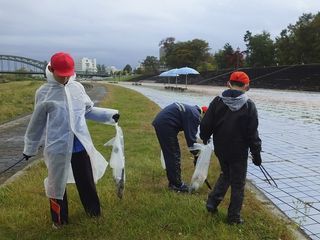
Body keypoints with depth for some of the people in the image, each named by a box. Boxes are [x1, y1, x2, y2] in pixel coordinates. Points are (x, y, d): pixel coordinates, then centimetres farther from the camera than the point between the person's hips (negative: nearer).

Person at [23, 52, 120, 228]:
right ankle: (59, 219, 36)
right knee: (57, 183, 13)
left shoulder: (78, 87, 0)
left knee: (87, 181, 18)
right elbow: (37, 122, 2)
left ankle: (93, 210, 42)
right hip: (57, 147, -2)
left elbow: (88, 110, 10)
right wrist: (30, 147, 10)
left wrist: (109, 115, -2)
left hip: (80, 145, 3)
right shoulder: (44, 93, -7)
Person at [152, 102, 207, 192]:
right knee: (174, 155, -3)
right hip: (166, 125, -10)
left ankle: (173, 182, 24)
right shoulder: (195, 115, -11)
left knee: (169, 154, 16)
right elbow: (191, 135, -11)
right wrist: (196, 154, -3)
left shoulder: (192, 110, 20)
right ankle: (177, 185, 5)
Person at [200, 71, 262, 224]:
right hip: (239, 152, -3)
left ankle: (212, 202, 21)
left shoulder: (217, 101, -6)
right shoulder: (249, 105, -13)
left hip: (220, 150, 3)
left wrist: (205, 137, 16)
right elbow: (252, 133, -11)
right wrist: (256, 153, -1)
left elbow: (206, 124, -4)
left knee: (225, 175, 27)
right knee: (238, 184, 10)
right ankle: (234, 217, 18)